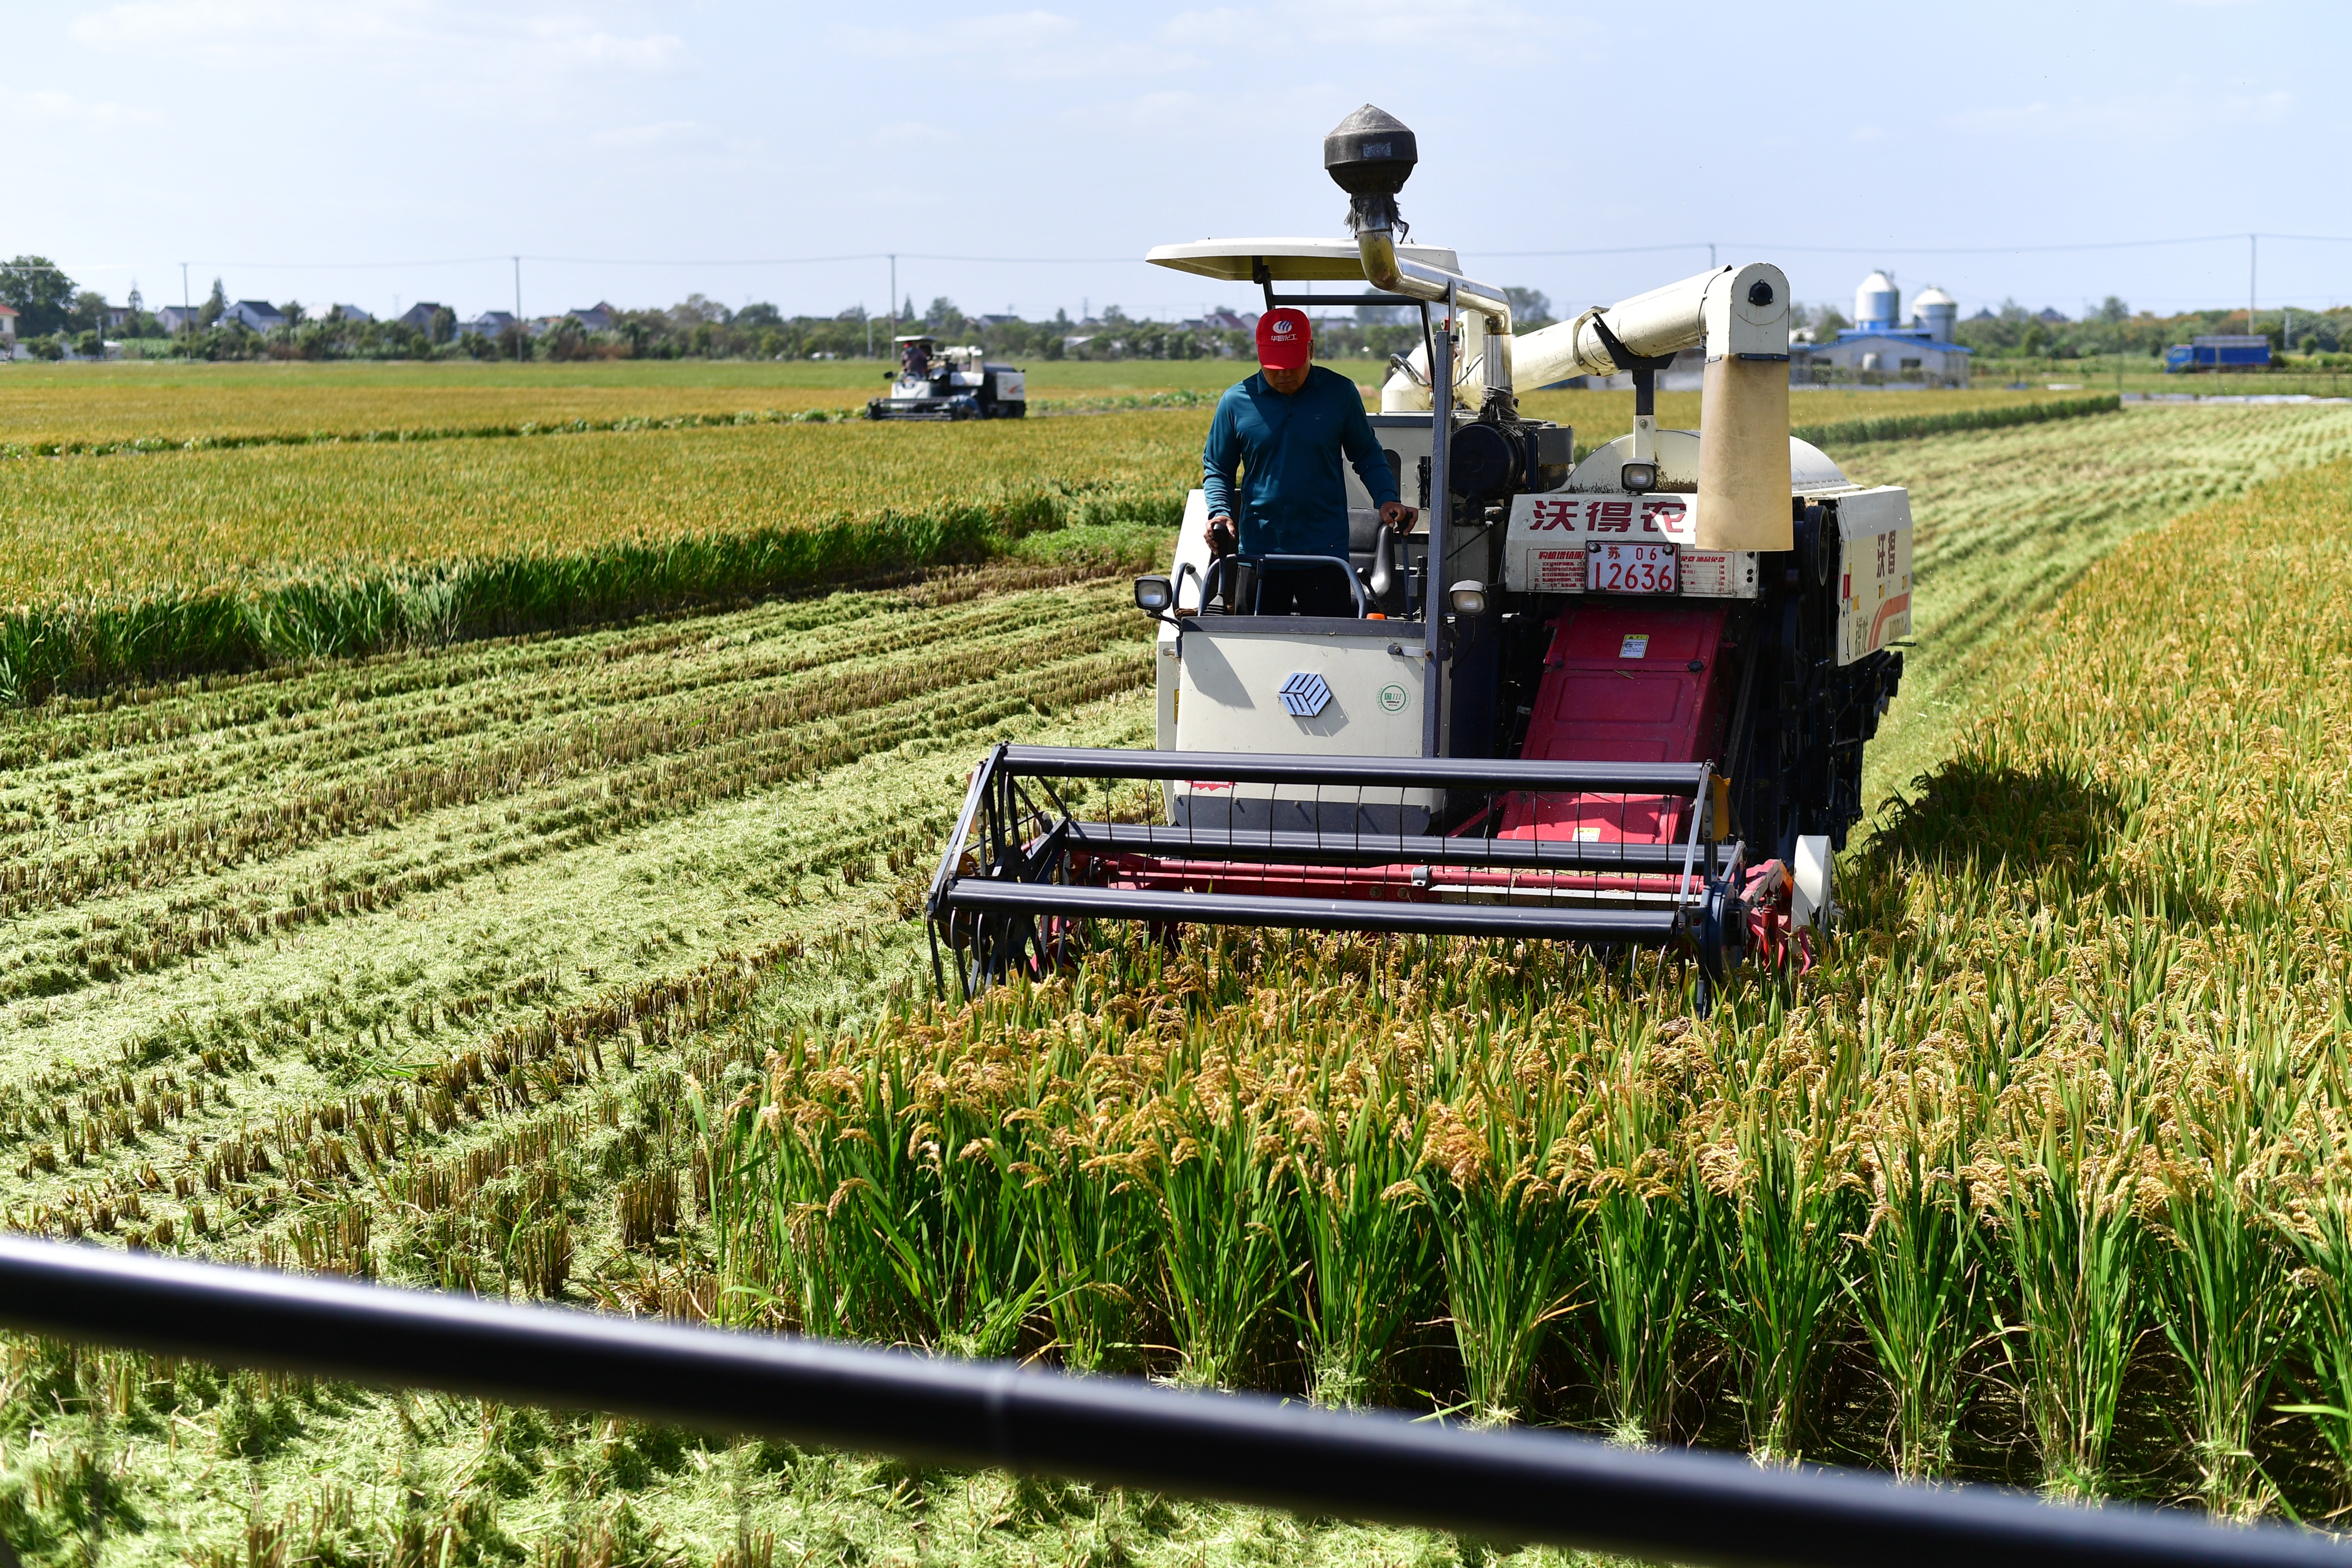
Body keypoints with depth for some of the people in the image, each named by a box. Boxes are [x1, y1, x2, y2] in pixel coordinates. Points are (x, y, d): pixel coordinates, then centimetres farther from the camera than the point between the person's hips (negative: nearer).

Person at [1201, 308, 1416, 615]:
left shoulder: (1340, 393, 1)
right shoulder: (1235, 401, 1)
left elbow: (1366, 454, 13)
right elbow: (1217, 468, 12)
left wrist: (1387, 498, -4)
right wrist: (1220, 512, -6)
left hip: (1325, 551, -1)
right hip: (1258, 551, 1)